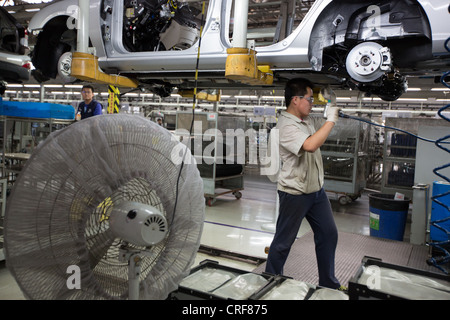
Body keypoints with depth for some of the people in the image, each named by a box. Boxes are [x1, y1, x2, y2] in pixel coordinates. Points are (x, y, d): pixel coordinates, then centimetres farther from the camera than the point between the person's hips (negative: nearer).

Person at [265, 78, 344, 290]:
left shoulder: (308, 120, 7)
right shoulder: (286, 125, -21)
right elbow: (310, 145, -35)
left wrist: (335, 110, 8)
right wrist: (330, 121, -26)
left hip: (317, 190, 9)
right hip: (295, 193, -9)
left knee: (328, 234, 16)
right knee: (283, 241, 5)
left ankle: (328, 283, 33)